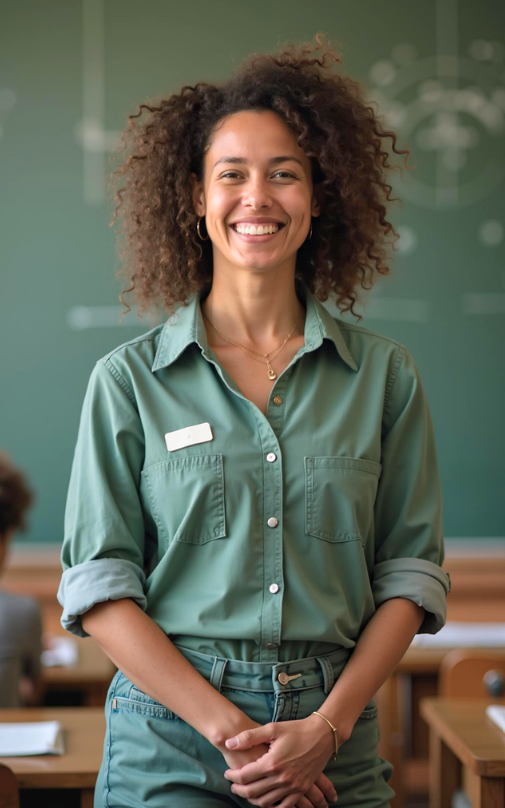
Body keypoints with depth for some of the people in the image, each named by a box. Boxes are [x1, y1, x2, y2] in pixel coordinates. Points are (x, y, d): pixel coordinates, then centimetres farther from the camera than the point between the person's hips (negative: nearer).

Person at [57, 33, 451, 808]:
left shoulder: (383, 374, 3)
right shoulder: (128, 380, -1)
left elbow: (410, 573, 2)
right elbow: (99, 587, -6)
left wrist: (327, 727, -9)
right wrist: (230, 731, -13)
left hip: (334, 744, 1)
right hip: (170, 730, -1)